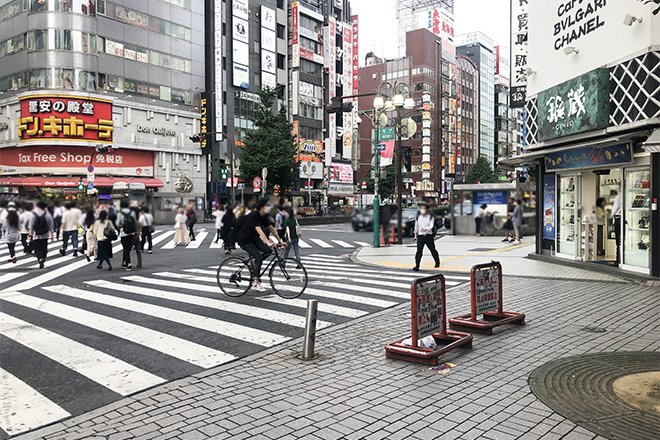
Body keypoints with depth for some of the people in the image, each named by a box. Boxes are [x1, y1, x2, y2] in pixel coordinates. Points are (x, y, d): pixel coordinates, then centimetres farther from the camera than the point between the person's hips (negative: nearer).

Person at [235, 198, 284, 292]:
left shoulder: (263, 217, 2)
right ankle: (255, 283, -16)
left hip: (253, 238, 8)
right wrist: (268, 243, -43)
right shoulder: (253, 216, -24)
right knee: (259, 257, -21)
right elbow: (259, 231, -34)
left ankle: (256, 264, 11)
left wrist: (279, 241, 1)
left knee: (268, 251, -13)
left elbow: (271, 229, 7)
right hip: (244, 240, -8)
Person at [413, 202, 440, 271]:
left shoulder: (431, 217, -3)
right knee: (419, 251, -10)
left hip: (429, 236, -1)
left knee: (433, 250, 12)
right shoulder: (418, 217, 6)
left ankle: (437, 262, 34)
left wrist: (425, 229, -37)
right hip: (420, 236, 1)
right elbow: (416, 226, 21)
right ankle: (417, 266, -11)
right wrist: (416, 234, 27)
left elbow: (431, 226, -18)